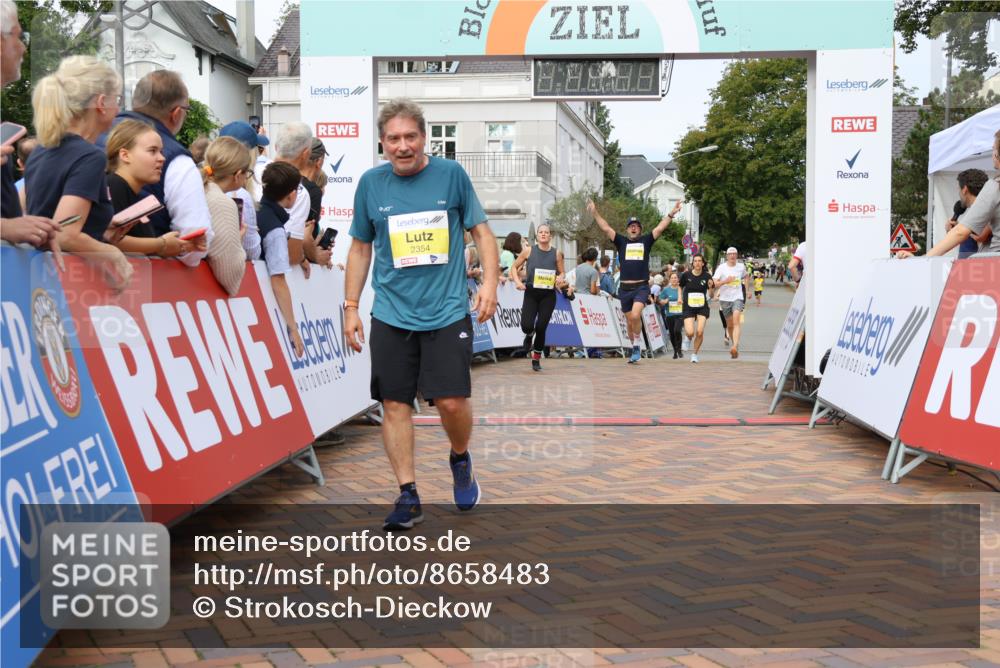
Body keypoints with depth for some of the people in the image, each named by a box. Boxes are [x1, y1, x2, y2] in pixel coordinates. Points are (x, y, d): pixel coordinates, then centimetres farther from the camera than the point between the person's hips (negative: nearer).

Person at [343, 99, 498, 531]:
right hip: (391, 314, 2)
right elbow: (360, 248, 12)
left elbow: (481, 231, 6)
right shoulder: (371, 183, 4)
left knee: (452, 401, -7)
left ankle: (460, 459, 26)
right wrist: (351, 307, 9)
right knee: (394, 404, 1)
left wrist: (489, 281, -7)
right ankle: (408, 496, 12)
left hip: (448, 312, -2)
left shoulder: (451, 174, 0)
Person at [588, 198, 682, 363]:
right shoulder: (621, 241, 10)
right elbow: (606, 228, 3)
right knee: (630, 322, 8)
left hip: (642, 287, -2)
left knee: (635, 315, -23)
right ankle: (634, 350, 24)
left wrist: (672, 213, -8)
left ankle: (637, 346, -7)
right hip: (625, 288, 2)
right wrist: (594, 213, -6)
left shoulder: (646, 241, 9)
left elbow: (660, 228, 2)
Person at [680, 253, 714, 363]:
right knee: (690, 332, -15)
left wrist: (711, 286, -19)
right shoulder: (686, 275, -4)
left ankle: (695, 354, 12)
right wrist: (680, 297, 0)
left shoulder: (706, 276, -3)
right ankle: (689, 339, 25)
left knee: (700, 332, -11)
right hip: (688, 307, -1)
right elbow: (680, 286, 14)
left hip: (702, 307, 1)